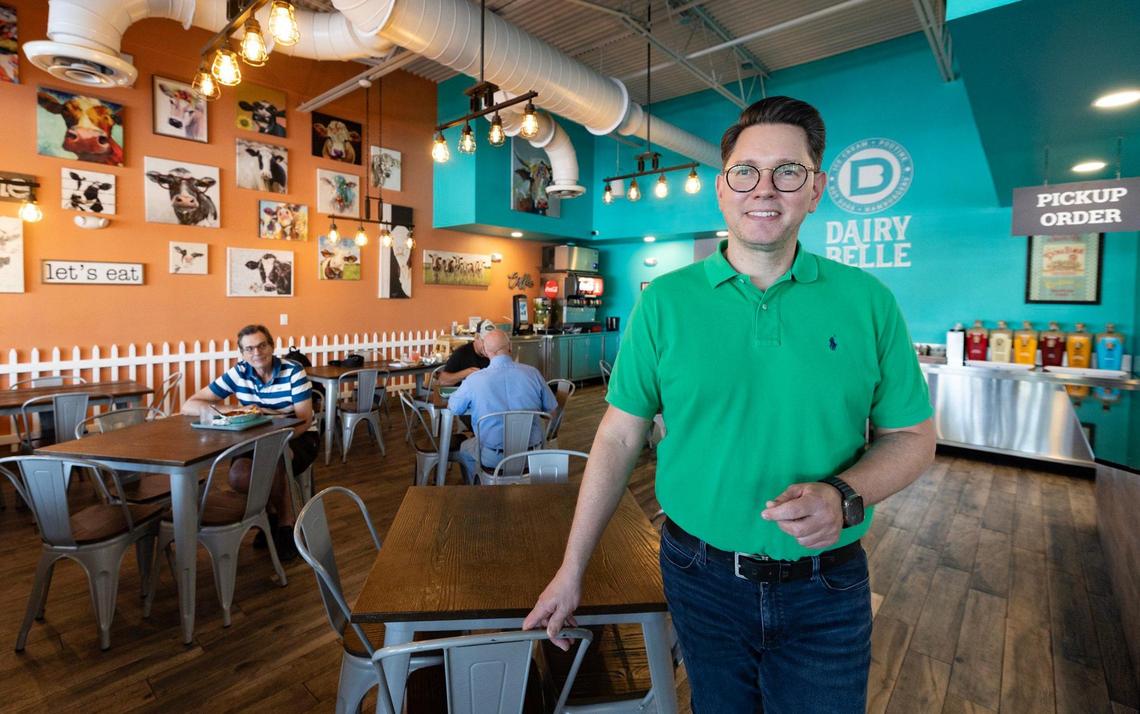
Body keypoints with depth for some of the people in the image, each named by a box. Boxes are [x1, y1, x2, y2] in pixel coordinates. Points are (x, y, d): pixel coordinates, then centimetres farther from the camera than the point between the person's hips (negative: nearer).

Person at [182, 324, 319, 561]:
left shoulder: (293, 372, -14)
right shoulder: (237, 374, -5)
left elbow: (305, 420, -17)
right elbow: (189, 406, -5)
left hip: (299, 437, -3)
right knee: (238, 475, -26)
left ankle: (285, 523, -7)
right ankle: (272, 513, 6)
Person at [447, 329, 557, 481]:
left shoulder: (475, 379, -12)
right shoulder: (532, 373, -8)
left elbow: (452, 408, 4)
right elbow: (552, 407, 4)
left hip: (494, 457, -2)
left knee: (464, 449, 29)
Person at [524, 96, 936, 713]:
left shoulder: (867, 301, -5)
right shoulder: (664, 301, -8)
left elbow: (911, 437, 2)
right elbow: (619, 437, -6)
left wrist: (844, 496, -20)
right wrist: (571, 570, -4)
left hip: (824, 590, 1)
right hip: (701, 577, 1)